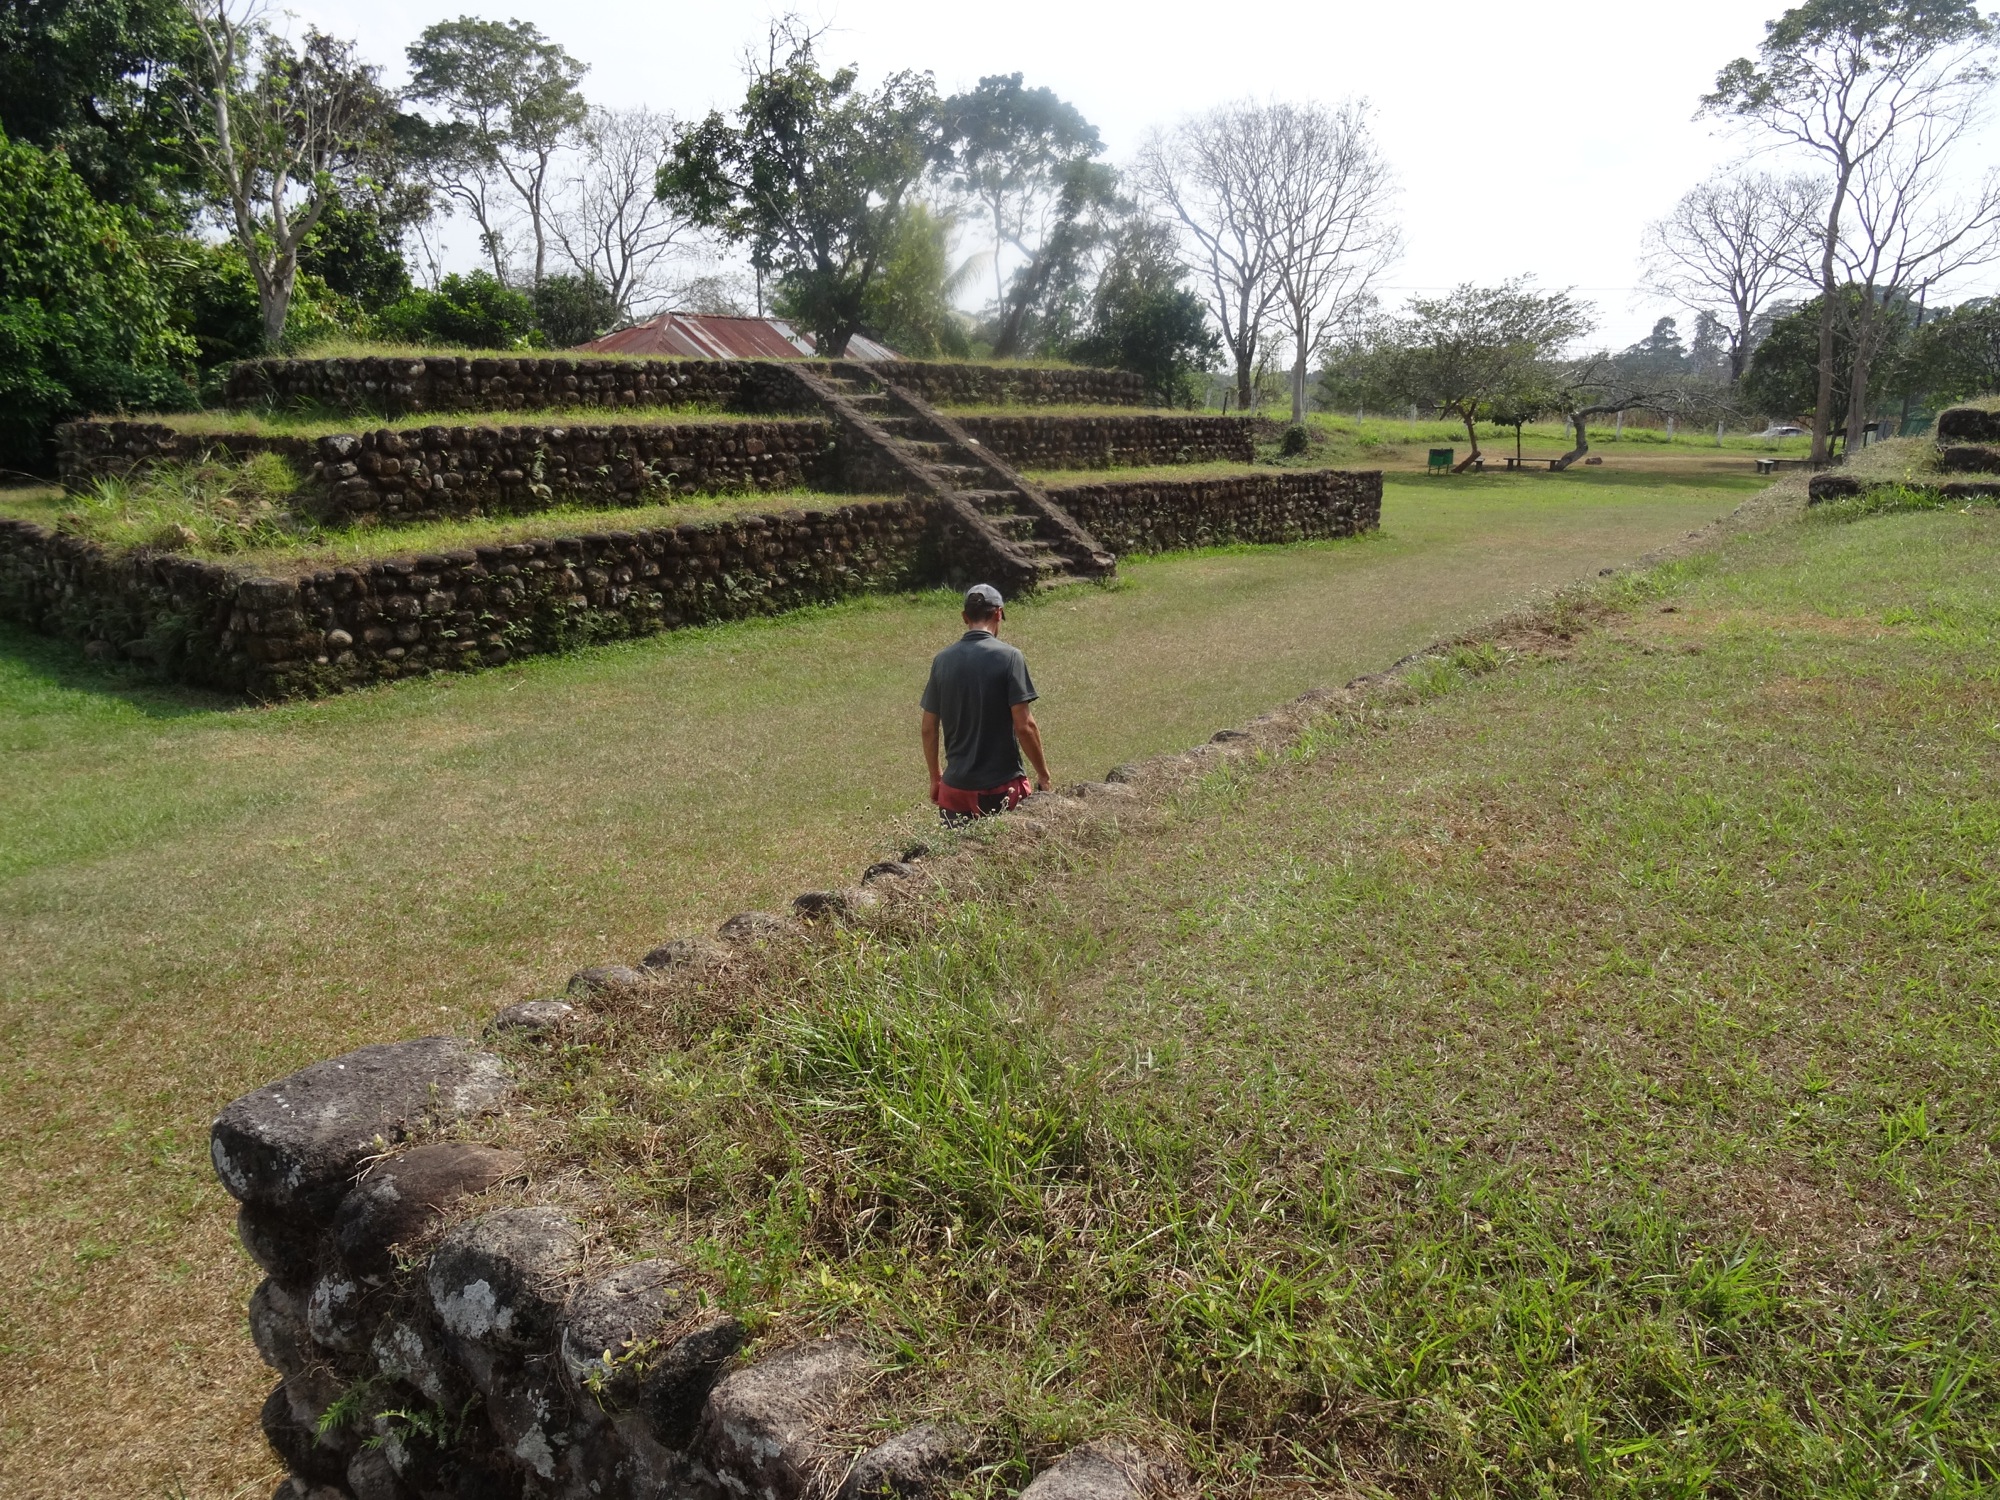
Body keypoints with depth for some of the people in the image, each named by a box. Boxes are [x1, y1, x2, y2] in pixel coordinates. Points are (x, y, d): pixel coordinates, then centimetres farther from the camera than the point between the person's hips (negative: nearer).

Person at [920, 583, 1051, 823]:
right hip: (1001, 786, -4)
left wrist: (935, 777, 19)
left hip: (955, 786, 4)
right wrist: (1043, 775, -1)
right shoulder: (1008, 657, -10)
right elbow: (1024, 726, -13)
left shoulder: (942, 660, 2)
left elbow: (929, 728, 7)